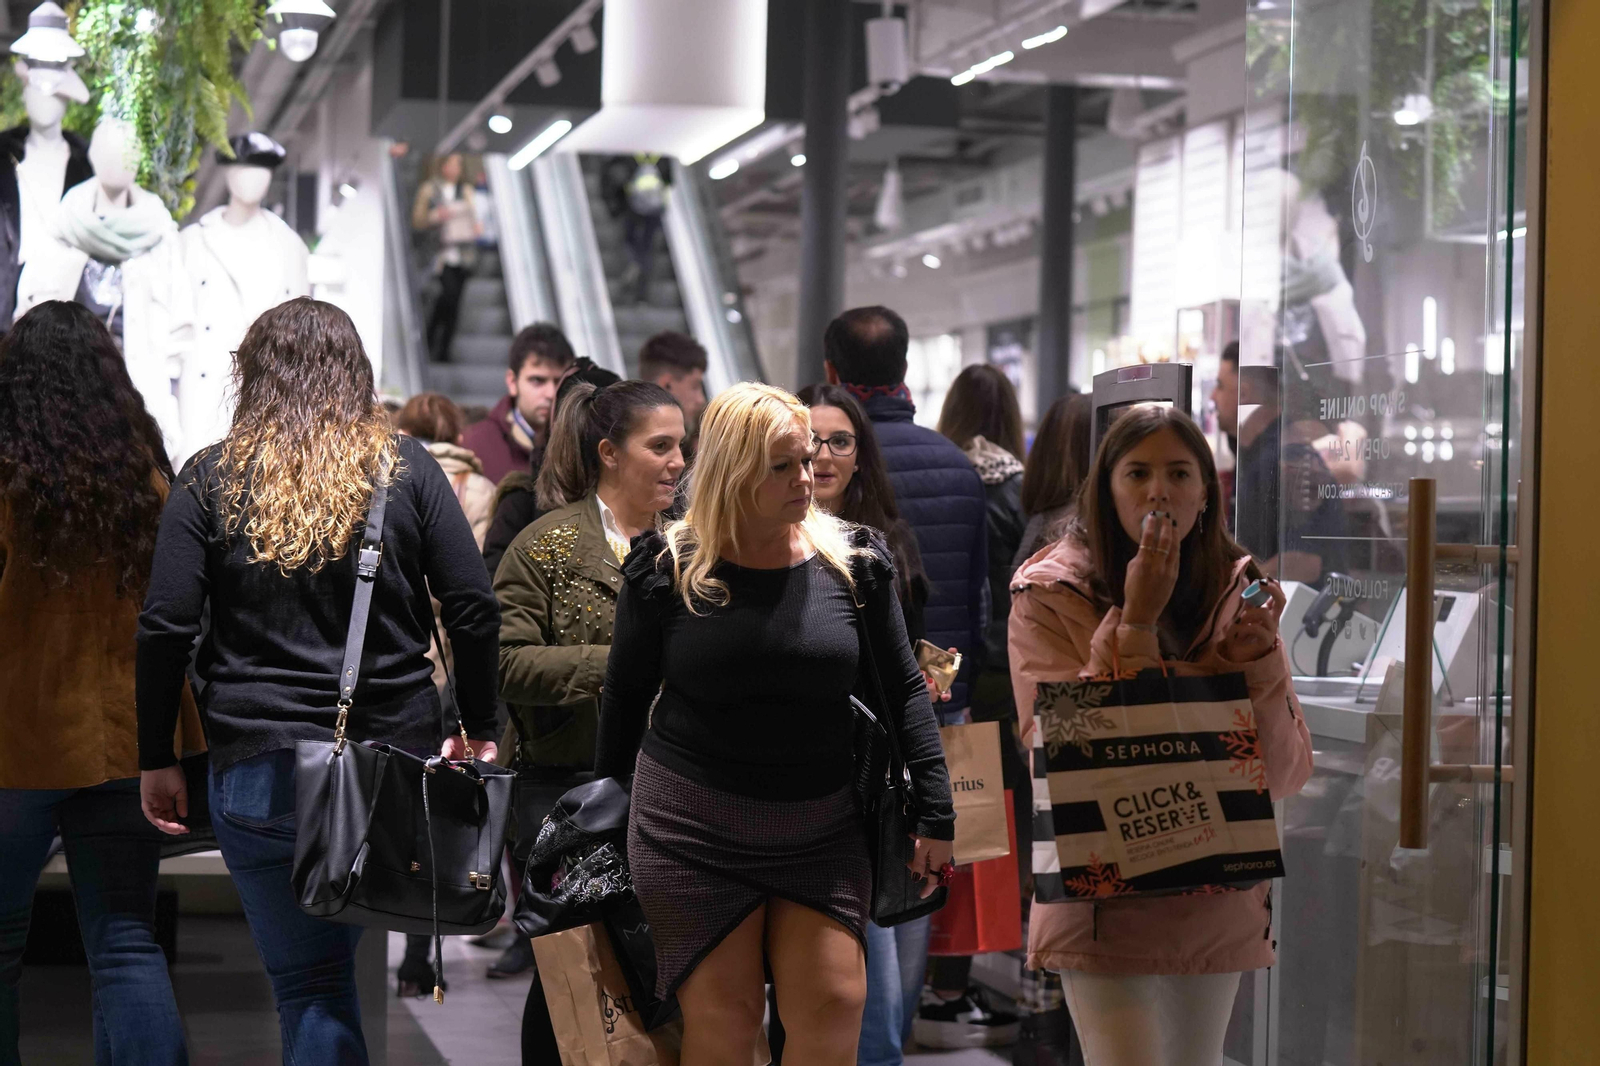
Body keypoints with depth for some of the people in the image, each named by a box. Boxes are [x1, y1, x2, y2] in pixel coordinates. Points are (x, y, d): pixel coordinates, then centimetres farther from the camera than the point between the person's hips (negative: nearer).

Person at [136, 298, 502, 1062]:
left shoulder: (211, 478, 2)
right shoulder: (405, 466, 4)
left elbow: (165, 628, -2)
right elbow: (474, 610, 1)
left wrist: (155, 759, 5)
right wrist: (479, 730, 11)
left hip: (260, 767, -1)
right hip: (396, 752, 1)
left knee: (308, 979, 5)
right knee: (332, 960, 14)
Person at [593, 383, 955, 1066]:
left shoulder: (852, 562, 0)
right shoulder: (668, 568, -4)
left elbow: (903, 690, 6)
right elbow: (625, 697, 7)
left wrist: (934, 812, 2)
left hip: (822, 827, 2)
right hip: (693, 828, -2)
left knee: (835, 1002, -6)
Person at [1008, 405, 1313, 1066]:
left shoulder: (1238, 595, 4)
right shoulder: (1050, 597, -6)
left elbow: (1284, 775, 2)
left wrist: (1259, 660, -15)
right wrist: (1135, 624, -19)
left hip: (1221, 907, 4)